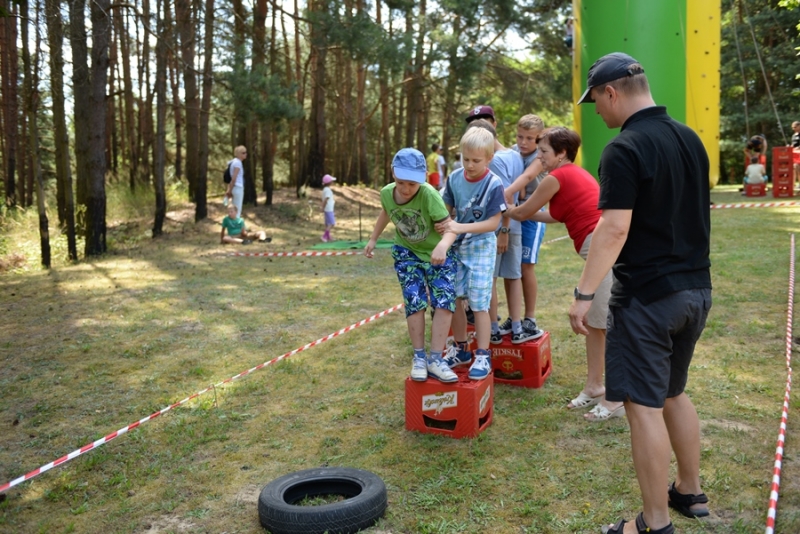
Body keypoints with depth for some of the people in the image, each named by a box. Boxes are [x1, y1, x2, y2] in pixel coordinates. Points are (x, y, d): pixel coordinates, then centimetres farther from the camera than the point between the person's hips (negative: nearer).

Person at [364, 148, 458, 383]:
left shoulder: (429, 195, -32)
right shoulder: (387, 193, -16)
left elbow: (450, 226, -37)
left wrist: (443, 245, -58)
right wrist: (373, 239, 14)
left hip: (438, 255, -2)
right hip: (407, 254, 3)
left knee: (445, 301, -15)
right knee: (415, 302, -10)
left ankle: (435, 358, -7)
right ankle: (419, 357, 3)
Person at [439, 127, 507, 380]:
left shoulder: (494, 185, -16)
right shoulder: (455, 178, -3)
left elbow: (494, 222, -17)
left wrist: (461, 227, -26)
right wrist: (442, 225, -9)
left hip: (481, 248, -5)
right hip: (456, 247, 5)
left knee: (479, 304, -2)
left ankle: (483, 356, 10)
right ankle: (460, 349, 26)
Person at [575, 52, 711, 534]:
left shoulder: (625, 149, -16)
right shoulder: (690, 139, 10)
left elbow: (614, 229, -23)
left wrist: (584, 293, -21)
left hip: (647, 295, -9)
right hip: (696, 288, 9)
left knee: (644, 404, 0)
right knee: (673, 392, 22)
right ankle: (691, 493, 35)